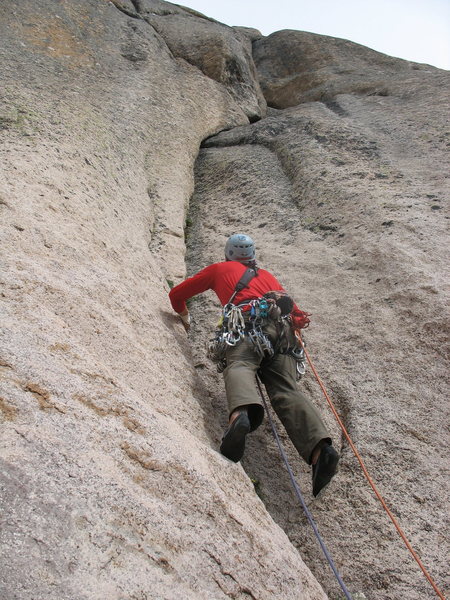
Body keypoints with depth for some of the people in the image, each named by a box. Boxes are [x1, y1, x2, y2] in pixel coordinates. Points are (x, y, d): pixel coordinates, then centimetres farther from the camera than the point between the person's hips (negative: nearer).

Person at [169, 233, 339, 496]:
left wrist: (184, 316, 56)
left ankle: (241, 413, -63)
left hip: (249, 323, -4)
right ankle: (320, 448, -36)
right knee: (286, 390, -12)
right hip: (282, 328, 4)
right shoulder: (267, 275, 40)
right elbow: (297, 314, 37)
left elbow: (177, 294, 37)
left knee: (239, 366, -28)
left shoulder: (219, 269, 32)